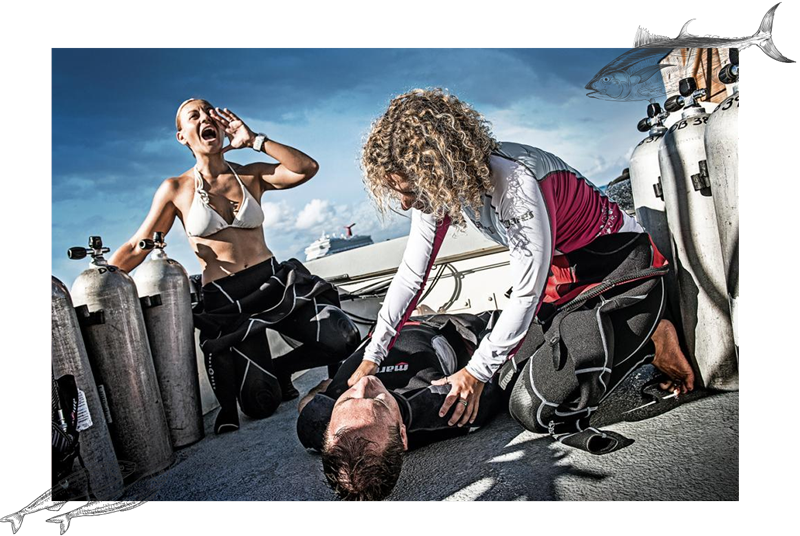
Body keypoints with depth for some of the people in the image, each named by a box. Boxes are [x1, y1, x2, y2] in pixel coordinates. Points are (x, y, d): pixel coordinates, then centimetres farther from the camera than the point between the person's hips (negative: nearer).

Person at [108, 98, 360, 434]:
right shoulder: (176, 189, 5)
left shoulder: (251, 176, 10)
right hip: (224, 300, -3)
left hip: (273, 281, 3)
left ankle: (278, 370, 12)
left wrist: (253, 140, -7)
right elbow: (137, 248, 7)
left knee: (345, 338, -15)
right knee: (261, 403, -15)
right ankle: (229, 401, 23)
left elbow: (307, 168, -6)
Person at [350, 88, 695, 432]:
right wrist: (372, 358, -7)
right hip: (562, 267, 8)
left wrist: (477, 371, -23)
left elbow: (528, 294, -29)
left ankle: (654, 336, 5)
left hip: (620, 258, -7)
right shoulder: (436, 185, -13)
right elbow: (411, 274, -7)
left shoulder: (518, 186, -37)